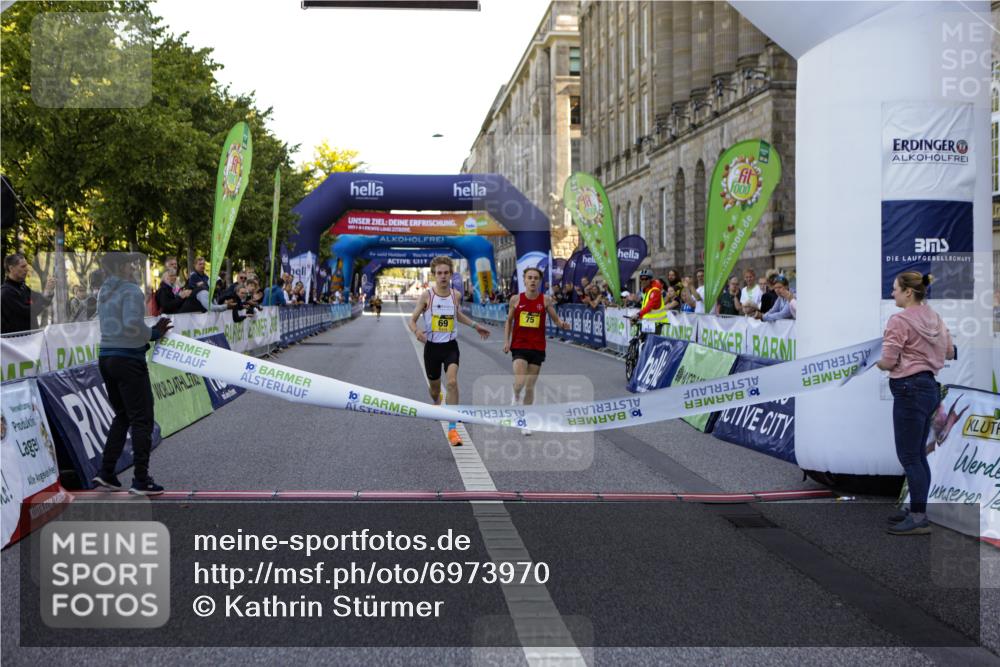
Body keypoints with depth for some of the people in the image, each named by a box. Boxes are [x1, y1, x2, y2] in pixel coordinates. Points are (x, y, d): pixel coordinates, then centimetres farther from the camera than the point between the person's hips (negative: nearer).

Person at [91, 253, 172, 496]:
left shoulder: (105, 291, 13)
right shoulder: (131, 290, -12)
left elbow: (114, 325, 11)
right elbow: (132, 323, -26)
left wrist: (153, 331, 4)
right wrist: (153, 334, -8)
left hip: (106, 358, 8)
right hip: (128, 359, -8)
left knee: (122, 415, 20)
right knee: (142, 419, 0)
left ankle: (106, 472, 16)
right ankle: (141, 480, 1)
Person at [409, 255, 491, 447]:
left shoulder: (456, 295, 1)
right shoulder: (426, 296, -9)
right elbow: (412, 320, -6)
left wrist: (475, 325, 21)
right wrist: (416, 331, -27)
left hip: (450, 346, 1)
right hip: (432, 346, -1)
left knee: (452, 382, -22)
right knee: (434, 387, 15)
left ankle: (452, 429, -18)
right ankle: (437, 402, 56)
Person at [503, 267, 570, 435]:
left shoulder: (546, 300, -2)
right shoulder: (516, 299, -1)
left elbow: (556, 319, 1)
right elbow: (509, 321, 9)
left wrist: (562, 325, -22)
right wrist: (506, 341, 0)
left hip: (537, 348, 1)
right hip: (519, 346, -1)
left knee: (530, 386, 6)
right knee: (520, 382, -17)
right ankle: (516, 397, 19)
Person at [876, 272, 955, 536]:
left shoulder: (899, 320, -14)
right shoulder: (935, 318, 12)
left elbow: (888, 363, -16)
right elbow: (949, 353, 21)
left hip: (910, 390, -9)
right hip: (930, 386, 9)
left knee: (909, 457, -4)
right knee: (918, 454, 16)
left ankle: (919, 519, -2)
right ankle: (917, 509, 23)